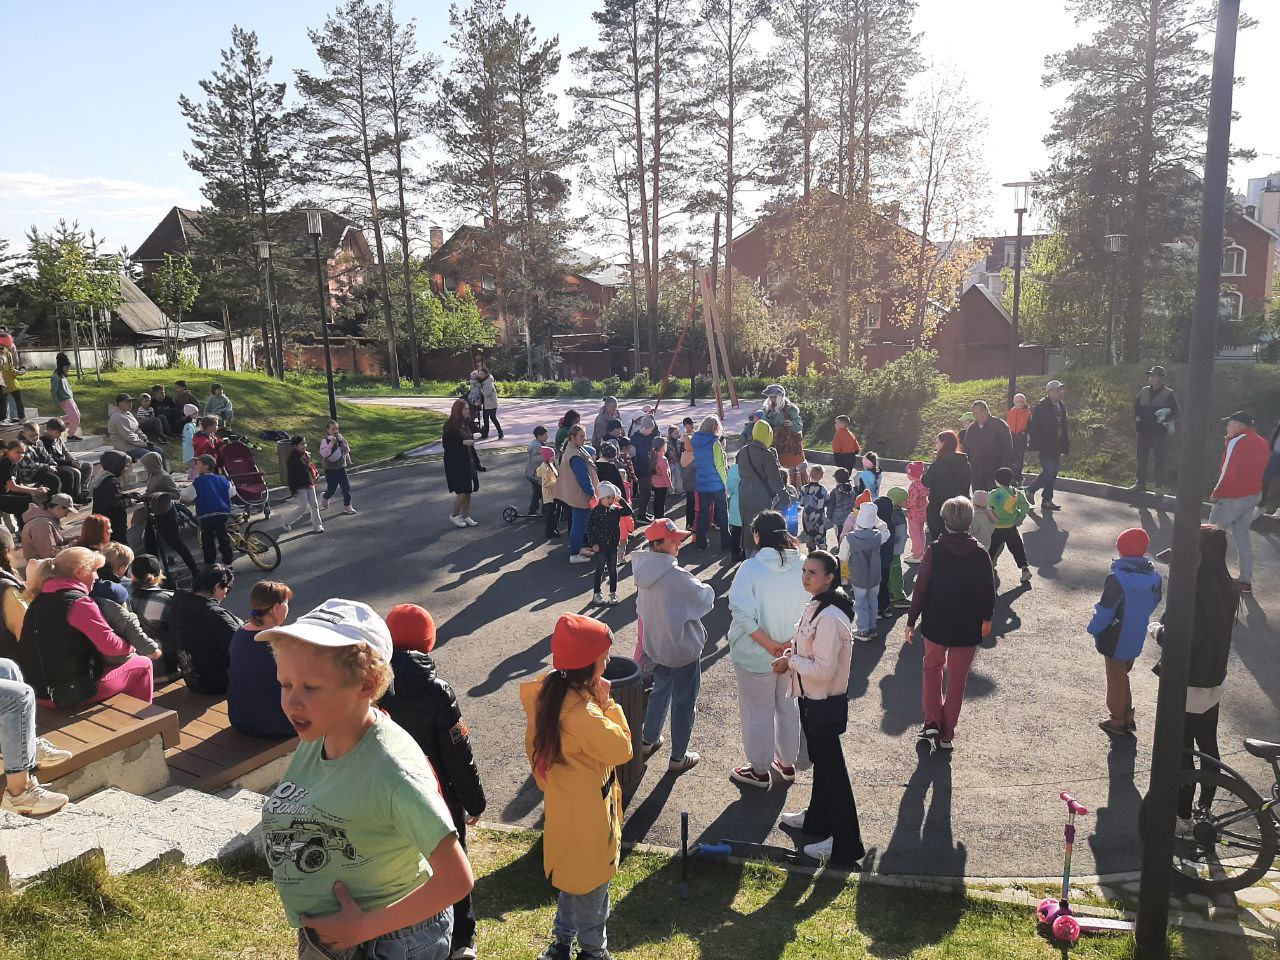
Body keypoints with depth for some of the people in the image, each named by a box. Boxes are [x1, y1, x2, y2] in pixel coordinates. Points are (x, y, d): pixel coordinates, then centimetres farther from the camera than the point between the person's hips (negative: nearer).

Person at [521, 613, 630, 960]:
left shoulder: (547, 691, -8)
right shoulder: (582, 713, -36)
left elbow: (533, 746, 5)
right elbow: (622, 749, -24)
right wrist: (608, 704, -19)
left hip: (562, 802, 9)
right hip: (588, 814, -9)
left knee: (574, 876, 28)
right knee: (592, 884, 15)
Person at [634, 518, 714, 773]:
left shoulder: (643, 570, -5)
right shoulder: (676, 576, -29)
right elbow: (705, 598, -16)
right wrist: (706, 588, 5)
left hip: (656, 645, 7)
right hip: (683, 649, -7)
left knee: (660, 691, 27)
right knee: (684, 702, 10)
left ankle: (649, 741, 41)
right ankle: (678, 758, 23)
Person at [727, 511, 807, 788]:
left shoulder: (751, 568, -20)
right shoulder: (803, 566, -8)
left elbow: (742, 613, -26)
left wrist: (768, 643, -19)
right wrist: (790, 642, -4)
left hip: (757, 657, -4)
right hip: (793, 655, 4)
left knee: (758, 711, 13)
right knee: (788, 706, 22)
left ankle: (759, 770, 27)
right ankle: (787, 764, 38)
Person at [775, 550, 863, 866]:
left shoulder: (830, 618, -28)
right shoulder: (816, 605, 3)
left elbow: (824, 669, -29)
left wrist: (791, 661, -16)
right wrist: (794, 651, -1)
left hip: (825, 703, -10)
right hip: (812, 698, 10)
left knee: (831, 768, 2)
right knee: (820, 760, 25)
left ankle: (845, 844, 15)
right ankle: (818, 819, 44)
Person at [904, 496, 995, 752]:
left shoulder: (934, 551, -14)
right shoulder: (980, 554, -9)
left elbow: (921, 588, -13)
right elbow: (988, 592, 1)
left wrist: (911, 622, -2)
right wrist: (986, 619, 19)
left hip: (935, 625, -1)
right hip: (968, 628, 1)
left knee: (932, 667, 23)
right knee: (956, 681, 13)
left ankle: (932, 722, 15)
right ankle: (946, 735, 20)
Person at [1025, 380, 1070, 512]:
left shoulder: (1061, 407, 13)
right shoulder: (1041, 407, -9)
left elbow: (1064, 427, 18)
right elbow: (1034, 427, -13)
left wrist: (1065, 446, 13)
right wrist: (1036, 445, -18)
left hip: (1056, 446, 7)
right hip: (1046, 447, -7)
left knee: (1052, 473, 8)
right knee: (1049, 472, -12)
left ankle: (1047, 501, 14)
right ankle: (1030, 490, 9)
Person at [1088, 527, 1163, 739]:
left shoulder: (1117, 578, -28)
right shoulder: (1154, 576, -8)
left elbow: (1105, 611, -22)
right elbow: (1154, 602, 7)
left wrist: (1094, 628, -6)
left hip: (1116, 640, -6)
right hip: (1136, 639, 6)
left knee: (1116, 678, 11)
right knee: (1123, 675, 24)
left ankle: (1117, 720, 24)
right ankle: (1127, 716, 34)